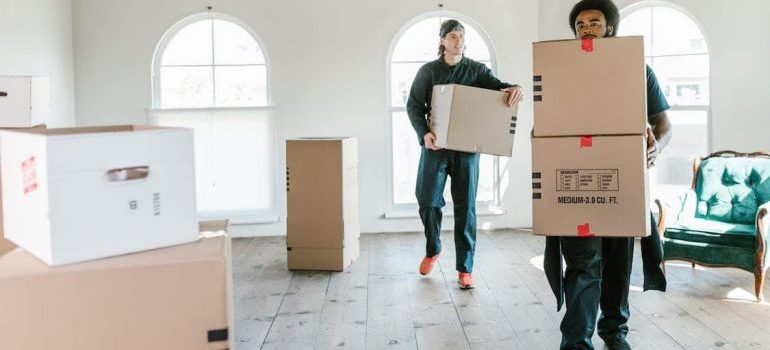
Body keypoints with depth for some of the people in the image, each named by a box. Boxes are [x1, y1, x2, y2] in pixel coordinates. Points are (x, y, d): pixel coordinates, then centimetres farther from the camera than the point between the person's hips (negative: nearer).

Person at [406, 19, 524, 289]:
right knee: (428, 201, 1)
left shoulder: (476, 69, 7)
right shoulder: (428, 71, 6)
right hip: (435, 145, 0)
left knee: (465, 207, 0)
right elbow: (414, 105, 2)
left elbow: (496, 85, -7)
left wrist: (513, 89, -32)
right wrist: (424, 133, -16)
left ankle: (465, 268, 7)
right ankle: (432, 250, 29)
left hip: (467, 147, 0)